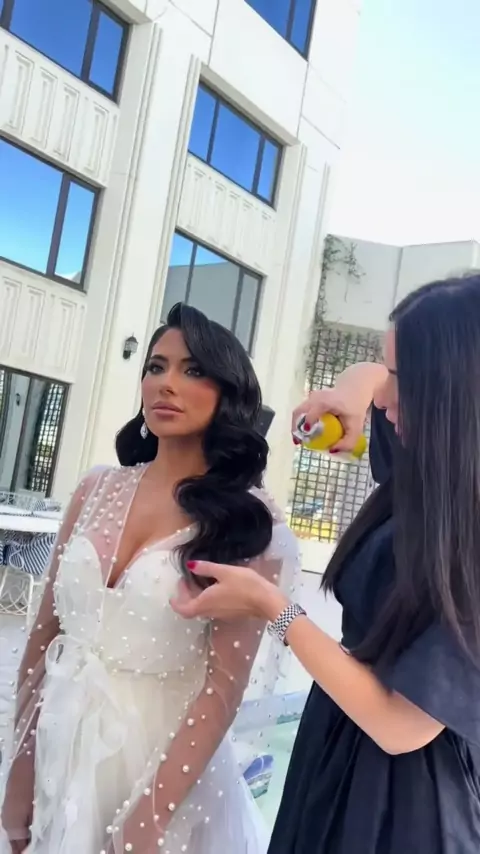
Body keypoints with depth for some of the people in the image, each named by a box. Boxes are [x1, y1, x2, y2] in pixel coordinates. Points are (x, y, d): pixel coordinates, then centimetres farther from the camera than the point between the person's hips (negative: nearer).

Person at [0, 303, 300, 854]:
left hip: (158, 755, -4)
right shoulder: (98, 489, -3)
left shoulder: (249, 522, -14)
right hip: (59, 745, 4)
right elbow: (45, 633, 2)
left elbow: (224, 686, -14)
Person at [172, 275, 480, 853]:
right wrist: (354, 391, -9)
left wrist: (269, 605, -21)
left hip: (401, 802, -7)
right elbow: (372, 378, 13)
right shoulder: (431, 479, -5)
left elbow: (401, 725, -26)